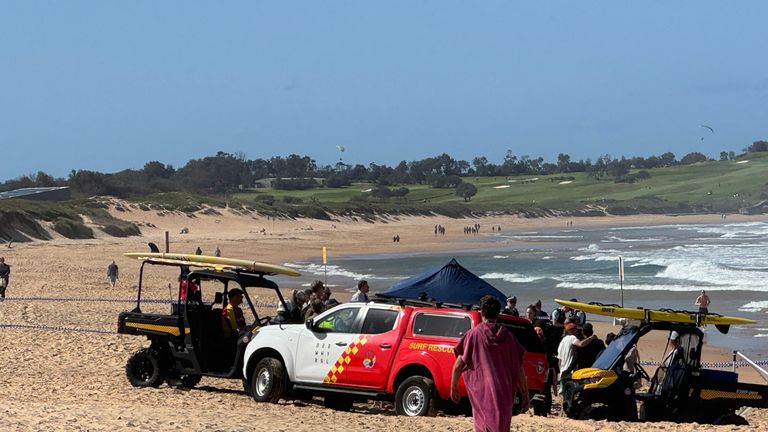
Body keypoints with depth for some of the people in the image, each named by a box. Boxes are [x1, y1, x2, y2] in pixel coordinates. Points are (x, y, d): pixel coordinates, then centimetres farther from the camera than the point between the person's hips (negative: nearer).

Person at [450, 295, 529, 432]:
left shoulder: (473, 334, -3)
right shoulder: (508, 336, 4)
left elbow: (458, 365, -4)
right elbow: (519, 369, 3)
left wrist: (453, 388, 9)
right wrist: (525, 395, 9)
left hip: (481, 394, -3)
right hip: (504, 395, 3)